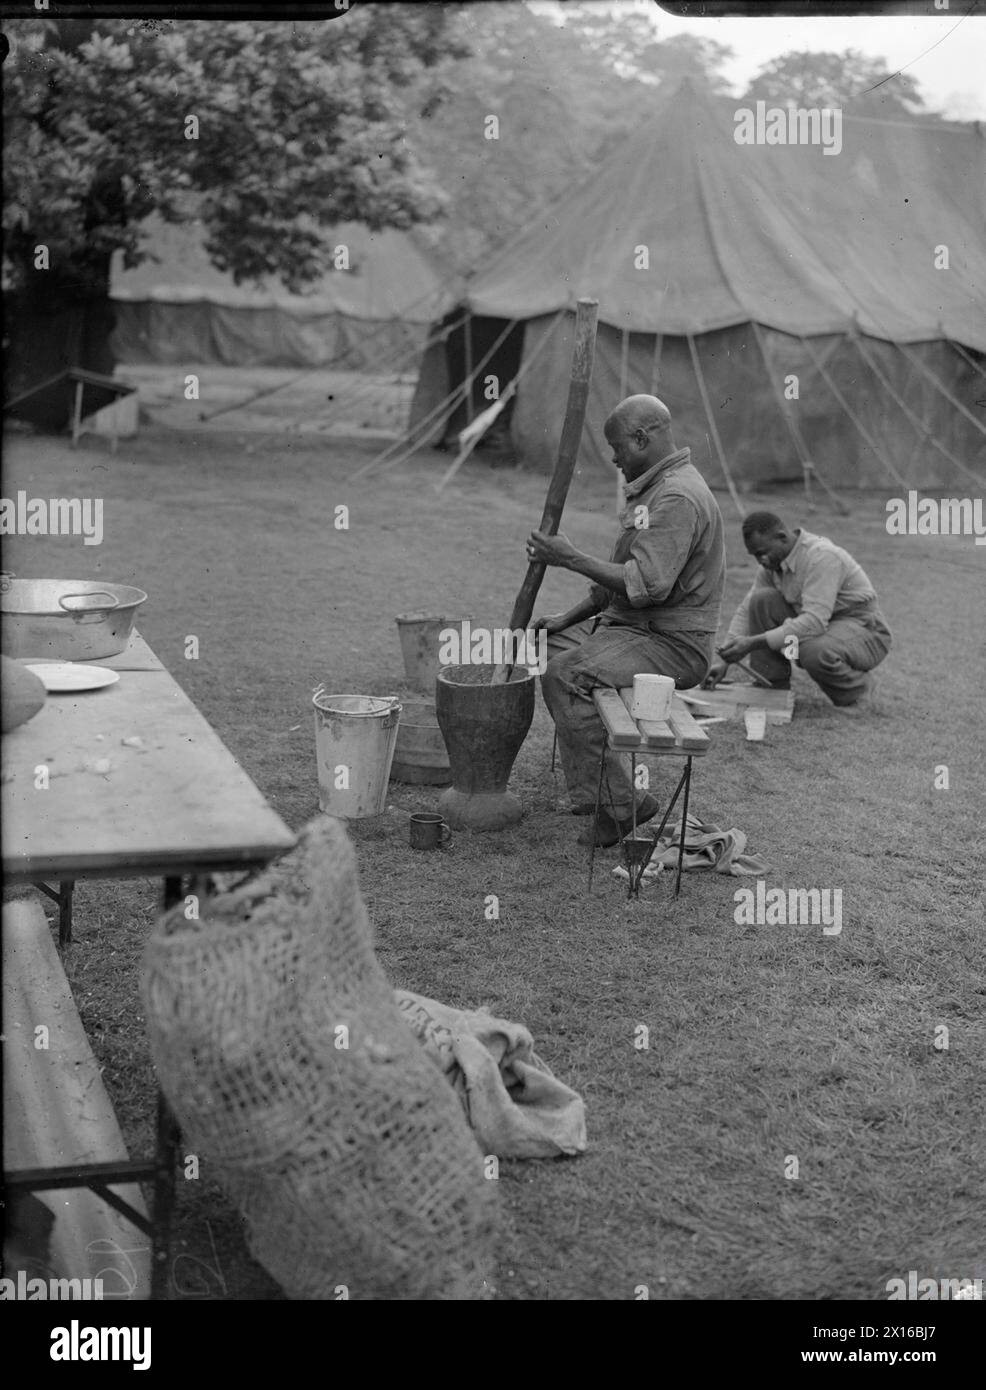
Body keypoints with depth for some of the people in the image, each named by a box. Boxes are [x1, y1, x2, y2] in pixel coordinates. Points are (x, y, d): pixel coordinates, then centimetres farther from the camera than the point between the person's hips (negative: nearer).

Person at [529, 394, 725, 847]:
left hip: (675, 644, -11)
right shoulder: (652, 489, 16)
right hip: (634, 625, 11)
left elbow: (647, 584, -28)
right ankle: (592, 784, 11)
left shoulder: (679, 498, -19)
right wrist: (568, 618, 12)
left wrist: (573, 559, -22)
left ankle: (618, 805, -19)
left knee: (566, 675, -25)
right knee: (547, 645, 13)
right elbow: (623, 575, 21)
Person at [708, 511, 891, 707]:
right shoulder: (773, 561, -2)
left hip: (866, 631, -7)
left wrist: (754, 643, -40)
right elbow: (746, 611, 3)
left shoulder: (822, 557, -28)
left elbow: (814, 622, -37)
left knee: (813, 651, -39)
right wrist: (723, 660, -10)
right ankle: (772, 686, -3)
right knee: (761, 599, -10)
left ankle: (855, 689, -6)